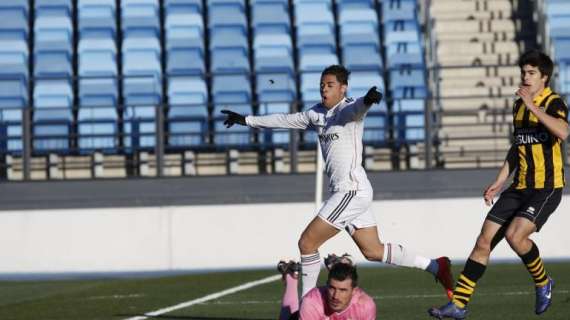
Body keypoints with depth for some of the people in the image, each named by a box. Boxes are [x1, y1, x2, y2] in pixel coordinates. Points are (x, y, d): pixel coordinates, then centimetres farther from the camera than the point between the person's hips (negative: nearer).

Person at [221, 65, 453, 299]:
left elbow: (358, 108, -34)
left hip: (352, 190, -9)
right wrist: (245, 120, 33)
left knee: (307, 243, -5)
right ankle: (434, 266, 14)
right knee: (373, 251, 10)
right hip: (346, 192, 9)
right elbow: (284, 120, 27)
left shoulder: (347, 109, -10)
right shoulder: (317, 114, 16)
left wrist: (368, 99, -58)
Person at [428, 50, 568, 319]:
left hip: (547, 188, -7)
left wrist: (533, 106, -30)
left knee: (515, 235, -25)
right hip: (520, 187, 7)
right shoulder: (519, 106, 13)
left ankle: (543, 283, 3)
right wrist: (498, 183, 20)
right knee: (484, 240, 0)